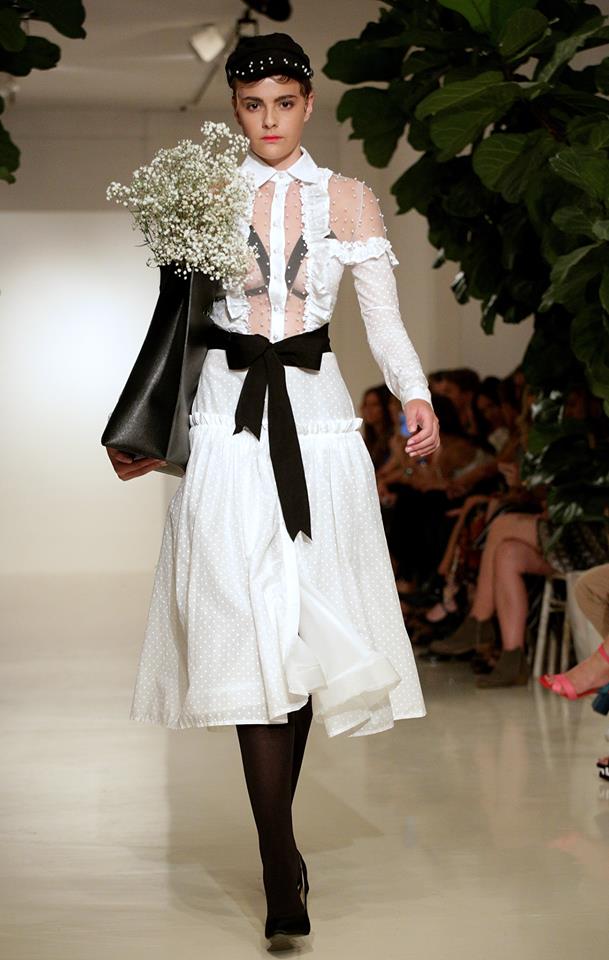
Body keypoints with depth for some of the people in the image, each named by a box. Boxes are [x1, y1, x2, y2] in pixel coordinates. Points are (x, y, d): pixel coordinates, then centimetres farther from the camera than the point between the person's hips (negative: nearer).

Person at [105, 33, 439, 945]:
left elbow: (384, 317, 3)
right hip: (230, 416, -1)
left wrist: (417, 397, -15)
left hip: (316, 415, 1)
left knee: (310, 623, 0)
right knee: (249, 628, -9)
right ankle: (282, 867, -7)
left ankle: (274, 830, 17)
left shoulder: (348, 199, 9)